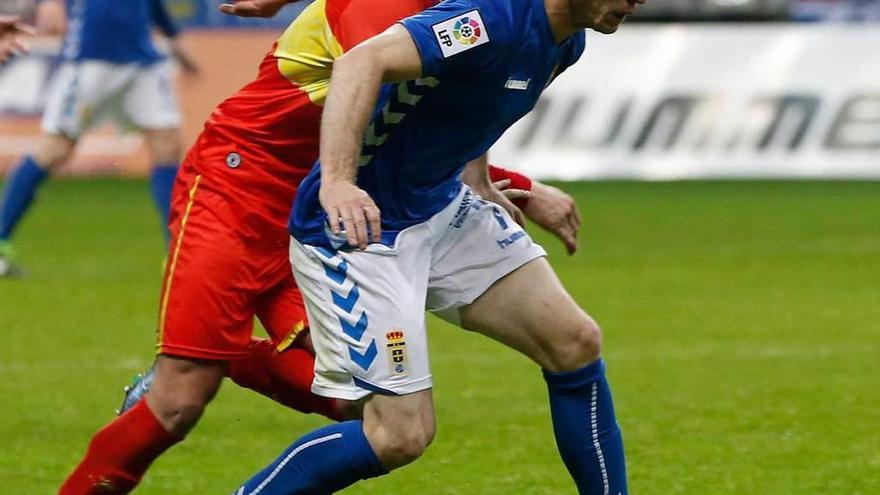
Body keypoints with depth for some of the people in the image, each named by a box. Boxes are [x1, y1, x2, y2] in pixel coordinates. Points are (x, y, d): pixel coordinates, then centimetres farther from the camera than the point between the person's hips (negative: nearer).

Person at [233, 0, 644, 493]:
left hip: (443, 208, 9)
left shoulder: (567, 40, 2)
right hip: (359, 226, -9)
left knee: (576, 344, 2)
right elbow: (363, 62, -41)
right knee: (403, 434, -13)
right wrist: (336, 183, -52)